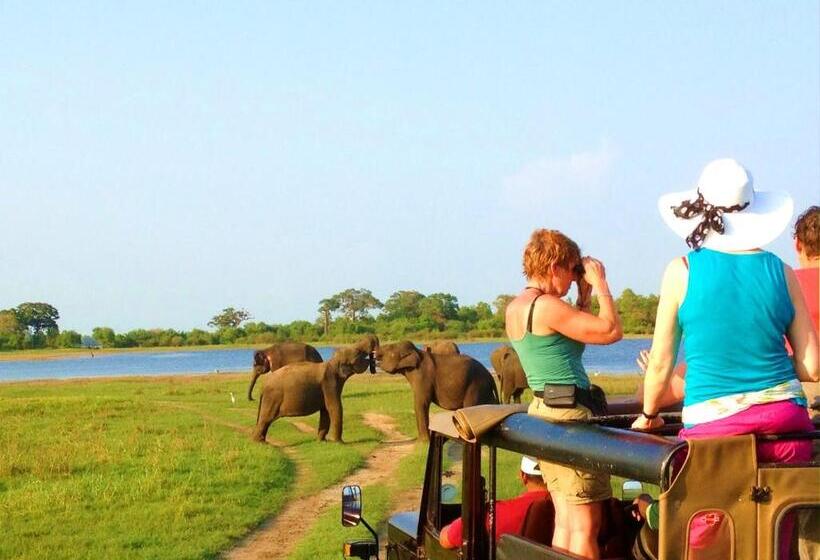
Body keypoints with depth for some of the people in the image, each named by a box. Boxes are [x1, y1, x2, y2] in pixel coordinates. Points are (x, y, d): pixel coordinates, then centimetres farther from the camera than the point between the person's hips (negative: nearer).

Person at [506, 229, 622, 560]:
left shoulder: (515, 308, 13)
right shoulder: (547, 306, -16)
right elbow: (612, 331, -15)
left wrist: (584, 294, 14)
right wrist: (599, 284, -5)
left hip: (542, 411, 10)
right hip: (569, 413, -10)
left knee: (565, 520, 14)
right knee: (586, 524, -7)